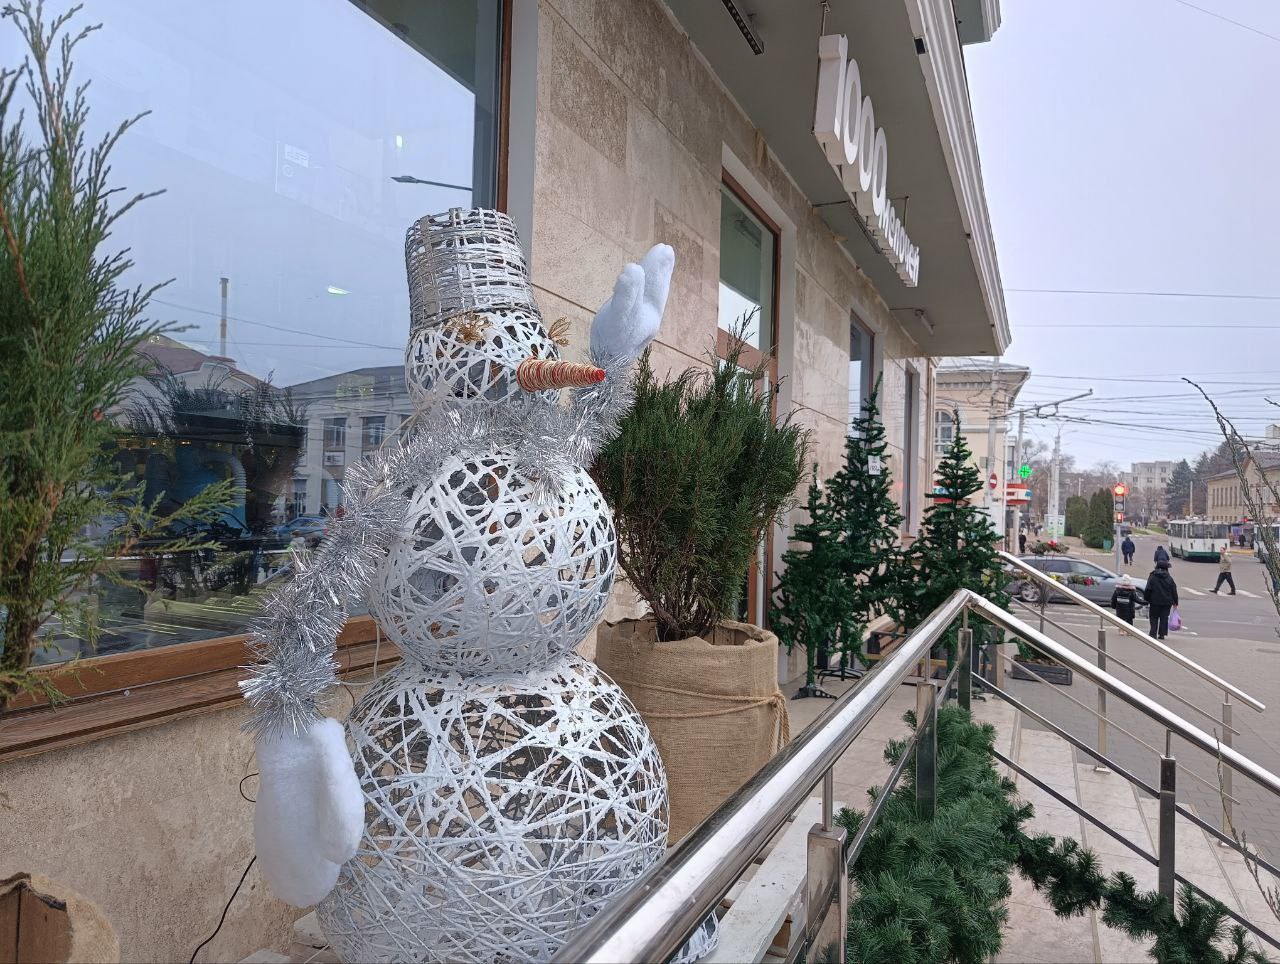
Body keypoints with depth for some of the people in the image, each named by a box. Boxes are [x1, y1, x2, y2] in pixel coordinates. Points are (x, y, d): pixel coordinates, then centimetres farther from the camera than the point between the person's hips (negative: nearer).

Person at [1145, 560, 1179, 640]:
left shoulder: (1152, 577, -3)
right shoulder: (1169, 578, 3)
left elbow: (1148, 590, -5)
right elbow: (1174, 591, 5)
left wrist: (1147, 600, 0)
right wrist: (1175, 602, 11)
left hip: (1155, 601, -2)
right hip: (1167, 602, 2)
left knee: (1154, 618, 7)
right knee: (1164, 618, 7)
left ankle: (1153, 633, -1)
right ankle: (1162, 634, 6)